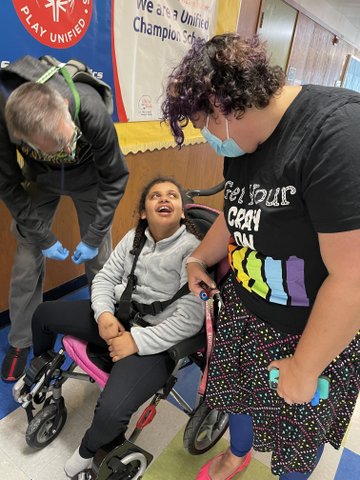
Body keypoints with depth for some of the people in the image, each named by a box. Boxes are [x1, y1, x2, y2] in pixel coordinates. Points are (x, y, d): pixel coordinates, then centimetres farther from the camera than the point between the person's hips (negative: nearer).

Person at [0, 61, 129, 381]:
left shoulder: (91, 111, -38)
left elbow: (114, 179, -24)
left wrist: (93, 237, -19)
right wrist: (42, 237, -15)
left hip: (89, 179, -1)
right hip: (39, 181, 2)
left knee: (99, 259, -1)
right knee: (27, 260, 0)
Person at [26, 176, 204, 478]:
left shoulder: (192, 249, -17)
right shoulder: (134, 237, 4)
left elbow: (190, 318, -22)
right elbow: (105, 277, 7)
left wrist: (137, 340, -22)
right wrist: (104, 314, -13)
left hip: (156, 341, -6)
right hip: (118, 316, 7)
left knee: (111, 412, -28)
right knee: (43, 314, 11)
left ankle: (89, 449, 13)